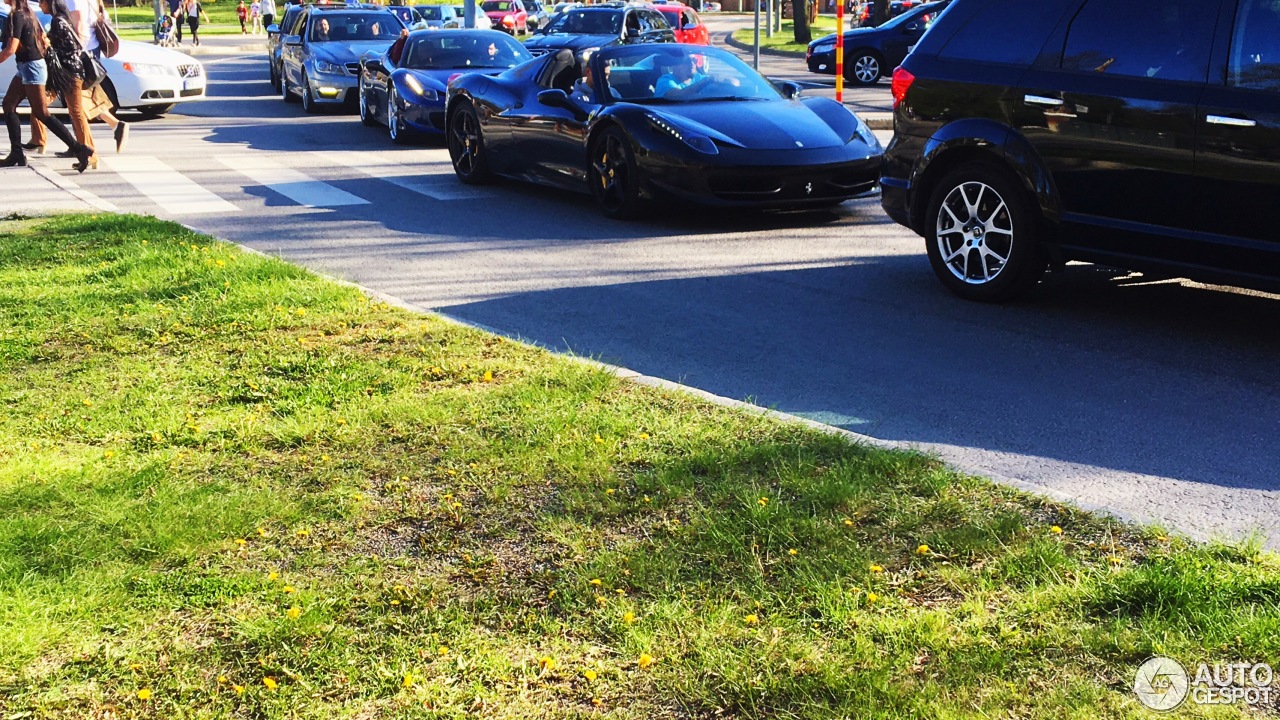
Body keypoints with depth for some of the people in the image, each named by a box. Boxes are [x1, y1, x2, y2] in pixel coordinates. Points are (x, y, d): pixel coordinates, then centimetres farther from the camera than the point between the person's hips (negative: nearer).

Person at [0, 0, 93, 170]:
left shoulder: (17, 16, -17)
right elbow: (44, 39, 18)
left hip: (30, 67, -10)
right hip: (26, 67, 10)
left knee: (41, 113, -7)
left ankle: (79, 149, -9)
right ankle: (16, 153, 11)